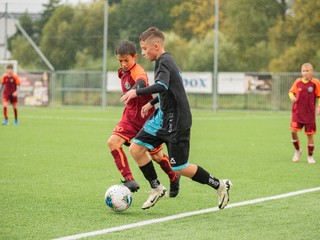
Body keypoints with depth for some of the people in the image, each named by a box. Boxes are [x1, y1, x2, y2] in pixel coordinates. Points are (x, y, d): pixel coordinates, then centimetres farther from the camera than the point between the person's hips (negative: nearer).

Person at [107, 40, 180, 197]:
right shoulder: (123, 73, 6)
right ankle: (129, 179, -20)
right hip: (131, 117, 7)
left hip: (146, 118, -7)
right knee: (113, 141, -19)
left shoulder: (137, 70, -20)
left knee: (156, 156, 6)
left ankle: (174, 178, 36)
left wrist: (135, 89, -66)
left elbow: (141, 82, -46)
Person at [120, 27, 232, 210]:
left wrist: (137, 92, -31)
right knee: (136, 148, 1)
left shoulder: (164, 62, -17)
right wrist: (151, 103, 30)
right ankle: (157, 188, 13)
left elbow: (161, 86, -37)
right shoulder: (166, 61, 13)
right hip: (163, 117, 9)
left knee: (179, 168, -4)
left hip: (176, 122, -9)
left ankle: (220, 185, 11)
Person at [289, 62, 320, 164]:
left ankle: (310, 156, 18)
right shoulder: (298, 82, 1)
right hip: (297, 111, 2)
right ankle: (297, 150, 14)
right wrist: (292, 97, -10)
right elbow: (291, 91, 12)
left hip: (310, 113, -2)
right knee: (293, 130, -11)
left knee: (310, 134, 3)